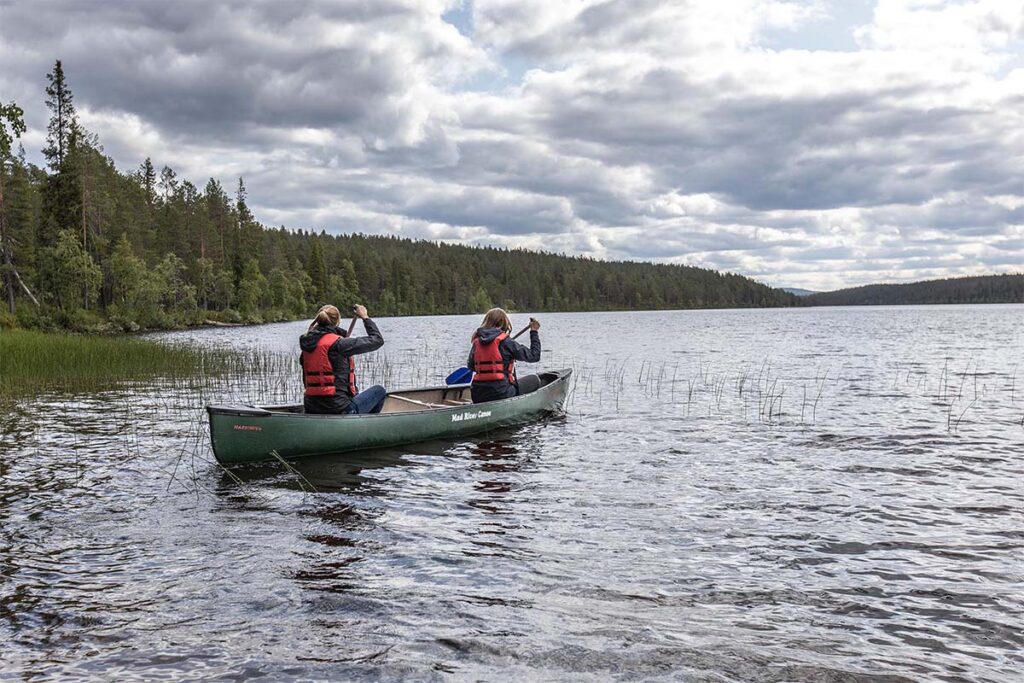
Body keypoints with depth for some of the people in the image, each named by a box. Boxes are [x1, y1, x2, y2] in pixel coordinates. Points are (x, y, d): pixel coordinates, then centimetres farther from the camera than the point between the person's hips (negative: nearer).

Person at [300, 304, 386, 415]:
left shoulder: (306, 347, 6)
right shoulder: (337, 343, -15)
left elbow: (306, 383, 13)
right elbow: (377, 340, -7)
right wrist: (365, 317, 7)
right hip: (339, 409, -7)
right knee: (379, 391, 15)